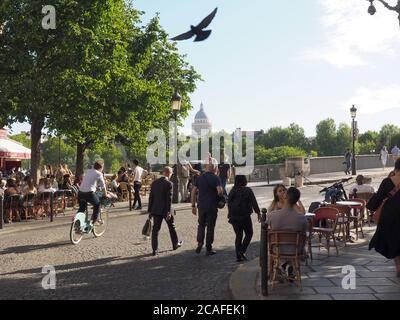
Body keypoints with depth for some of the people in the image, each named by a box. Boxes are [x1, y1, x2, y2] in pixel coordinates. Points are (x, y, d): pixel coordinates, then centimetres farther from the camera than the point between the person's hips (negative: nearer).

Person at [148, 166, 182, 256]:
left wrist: (150, 210, 11)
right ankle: (175, 244, 32)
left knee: (155, 229, 5)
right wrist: (168, 212, -15)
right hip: (165, 210, -4)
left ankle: (154, 249, 3)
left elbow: (151, 197, 6)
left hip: (156, 210, 4)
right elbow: (169, 198, -17)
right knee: (172, 227, 16)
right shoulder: (169, 183, -13)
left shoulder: (154, 183, 3)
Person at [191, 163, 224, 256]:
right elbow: (220, 191, -19)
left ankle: (200, 243, 2)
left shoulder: (199, 178, 5)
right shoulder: (215, 178, -7)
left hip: (201, 205, 3)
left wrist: (193, 205, 8)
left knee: (201, 225, 20)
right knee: (210, 227, 7)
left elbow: (193, 192, 4)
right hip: (212, 206, -3)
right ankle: (209, 249, 11)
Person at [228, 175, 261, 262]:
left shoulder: (232, 191, 7)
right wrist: (258, 213, -4)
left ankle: (238, 256, 9)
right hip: (245, 216, -5)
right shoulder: (247, 190, -6)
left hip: (234, 217, 5)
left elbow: (229, 204, 10)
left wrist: (230, 215, 17)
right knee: (249, 234, 11)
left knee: (238, 235, 12)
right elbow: (254, 203, -9)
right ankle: (242, 251, -4)